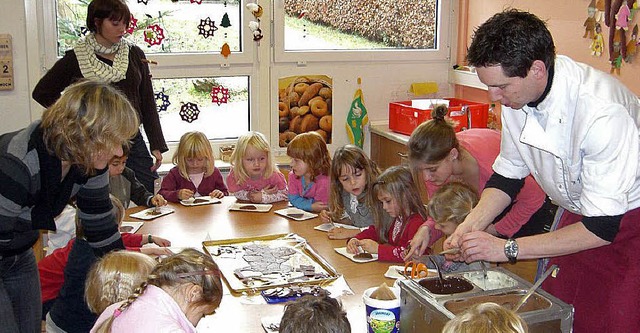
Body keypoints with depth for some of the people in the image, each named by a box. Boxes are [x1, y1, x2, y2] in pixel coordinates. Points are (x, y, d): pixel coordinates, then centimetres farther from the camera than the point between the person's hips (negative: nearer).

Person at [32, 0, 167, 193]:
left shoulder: (135, 54, 5)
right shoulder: (75, 59, -2)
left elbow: (148, 103, 7)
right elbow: (42, 93, 9)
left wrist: (157, 146, 3)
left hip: (133, 140, 3)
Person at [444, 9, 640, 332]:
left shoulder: (603, 113, -34)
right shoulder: (517, 94, -13)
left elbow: (601, 228, -28)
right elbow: (509, 174, 3)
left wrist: (506, 248, -27)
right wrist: (472, 225, -12)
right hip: (579, 212, 6)